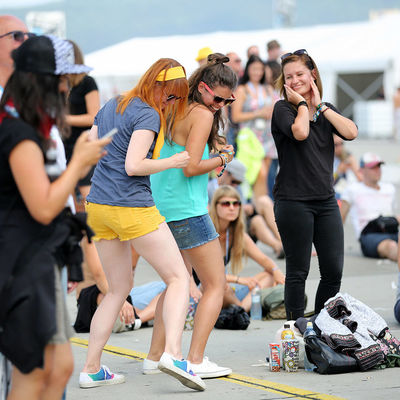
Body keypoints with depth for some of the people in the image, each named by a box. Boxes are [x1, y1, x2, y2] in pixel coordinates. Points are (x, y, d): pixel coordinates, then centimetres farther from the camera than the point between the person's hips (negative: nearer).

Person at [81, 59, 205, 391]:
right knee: (178, 277, -2)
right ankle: (173, 353, -21)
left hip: (98, 207, 8)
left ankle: (91, 368, 13)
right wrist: (171, 162, -8)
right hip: (132, 208, -8)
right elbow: (133, 166, -19)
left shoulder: (110, 107, 15)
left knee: (119, 289, 17)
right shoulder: (148, 115, -10)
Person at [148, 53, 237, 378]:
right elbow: (191, 168, -18)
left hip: (161, 207, 9)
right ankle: (195, 361, -10)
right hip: (187, 211, -9)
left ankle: (155, 355, 19)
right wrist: (223, 158, -3)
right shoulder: (201, 115, -12)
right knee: (216, 285, -2)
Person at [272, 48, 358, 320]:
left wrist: (319, 106, -4)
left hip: (326, 200, 5)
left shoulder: (326, 111, 13)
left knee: (334, 271, 4)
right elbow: (300, 132, -23)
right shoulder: (283, 109, -2)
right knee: (298, 272, -2)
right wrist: (302, 103, -7)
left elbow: (351, 132, -5)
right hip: (293, 201, -5)